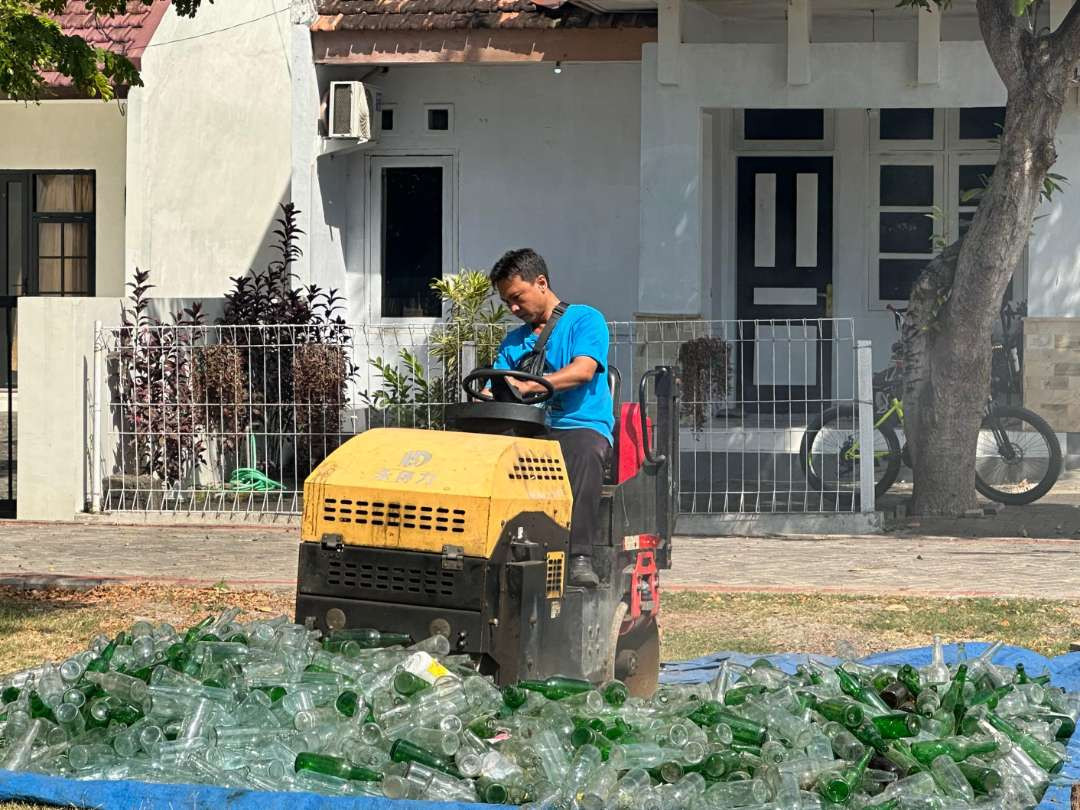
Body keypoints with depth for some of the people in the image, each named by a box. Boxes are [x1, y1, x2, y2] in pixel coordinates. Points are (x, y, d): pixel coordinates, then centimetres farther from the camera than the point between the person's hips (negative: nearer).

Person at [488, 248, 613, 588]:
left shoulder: (584, 320, 7)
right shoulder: (514, 342, 25)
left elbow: (583, 370, -12)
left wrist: (528, 385, -24)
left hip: (581, 425, -4)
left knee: (583, 453, -41)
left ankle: (580, 556, -48)